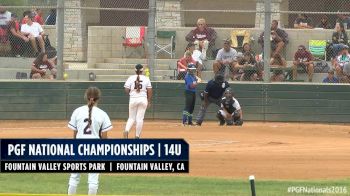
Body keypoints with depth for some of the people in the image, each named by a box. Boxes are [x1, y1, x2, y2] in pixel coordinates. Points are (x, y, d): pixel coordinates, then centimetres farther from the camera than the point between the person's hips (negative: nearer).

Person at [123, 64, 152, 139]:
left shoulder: (131, 78, -2)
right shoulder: (146, 79, 0)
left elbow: (126, 90, -4)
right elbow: (149, 91, 0)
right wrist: (149, 102, 10)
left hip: (133, 99, 0)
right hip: (143, 99, 0)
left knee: (131, 118, 11)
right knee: (140, 118, 6)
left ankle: (126, 130, -15)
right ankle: (137, 136, 8)